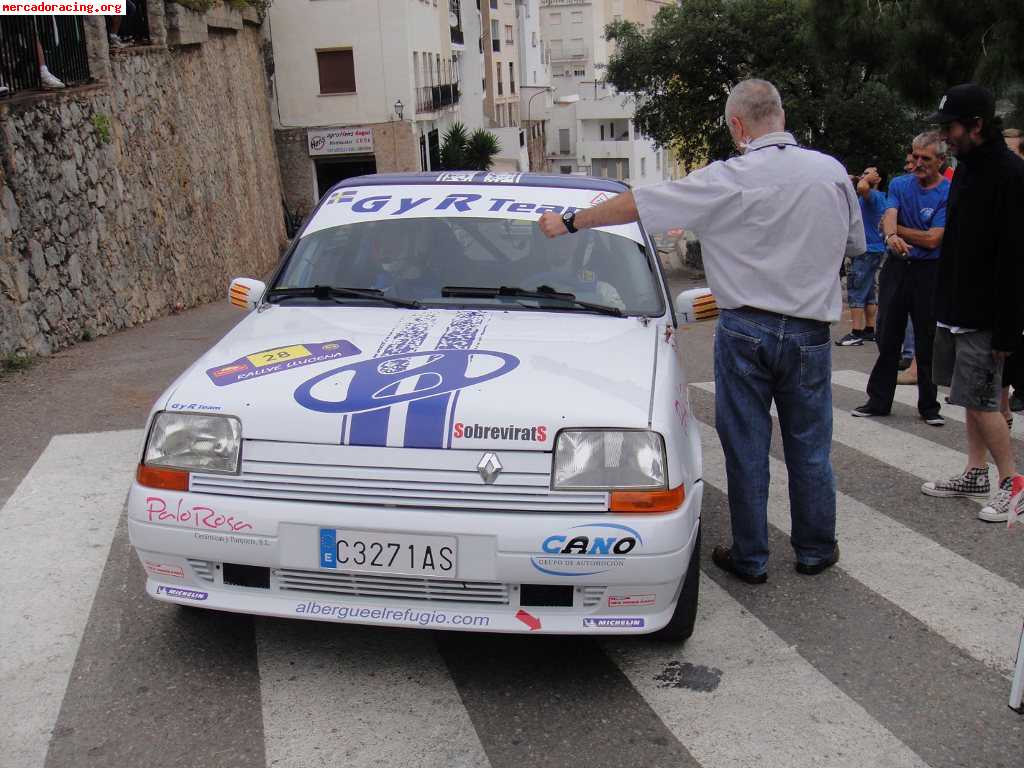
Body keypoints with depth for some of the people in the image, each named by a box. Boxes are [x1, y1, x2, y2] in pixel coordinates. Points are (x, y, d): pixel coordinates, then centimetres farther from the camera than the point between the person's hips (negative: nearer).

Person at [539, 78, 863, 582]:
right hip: (809, 332, 3)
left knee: (746, 446, 9)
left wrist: (569, 223, 2)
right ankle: (815, 550, 28)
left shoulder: (727, 181, -12)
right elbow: (854, 244, 13)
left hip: (745, 330, -3)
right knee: (809, 445, 15)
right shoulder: (832, 172, -1)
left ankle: (750, 558, 18)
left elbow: (635, 205, -8)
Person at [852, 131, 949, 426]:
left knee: (927, 344, 3)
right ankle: (879, 400, 18)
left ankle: (929, 406, 15)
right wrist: (891, 236, -34)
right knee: (888, 338, 8)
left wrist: (897, 229, -4)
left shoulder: (949, 194, -6)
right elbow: (889, 217, -12)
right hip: (896, 268, 3)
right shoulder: (899, 185, 6)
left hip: (929, 272, -3)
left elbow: (932, 239, -13)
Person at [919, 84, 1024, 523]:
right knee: (971, 396, 15)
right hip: (957, 309, 9)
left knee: (980, 400, -6)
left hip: (985, 316, -9)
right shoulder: (966, 168, 12)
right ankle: (976, 473, 26)